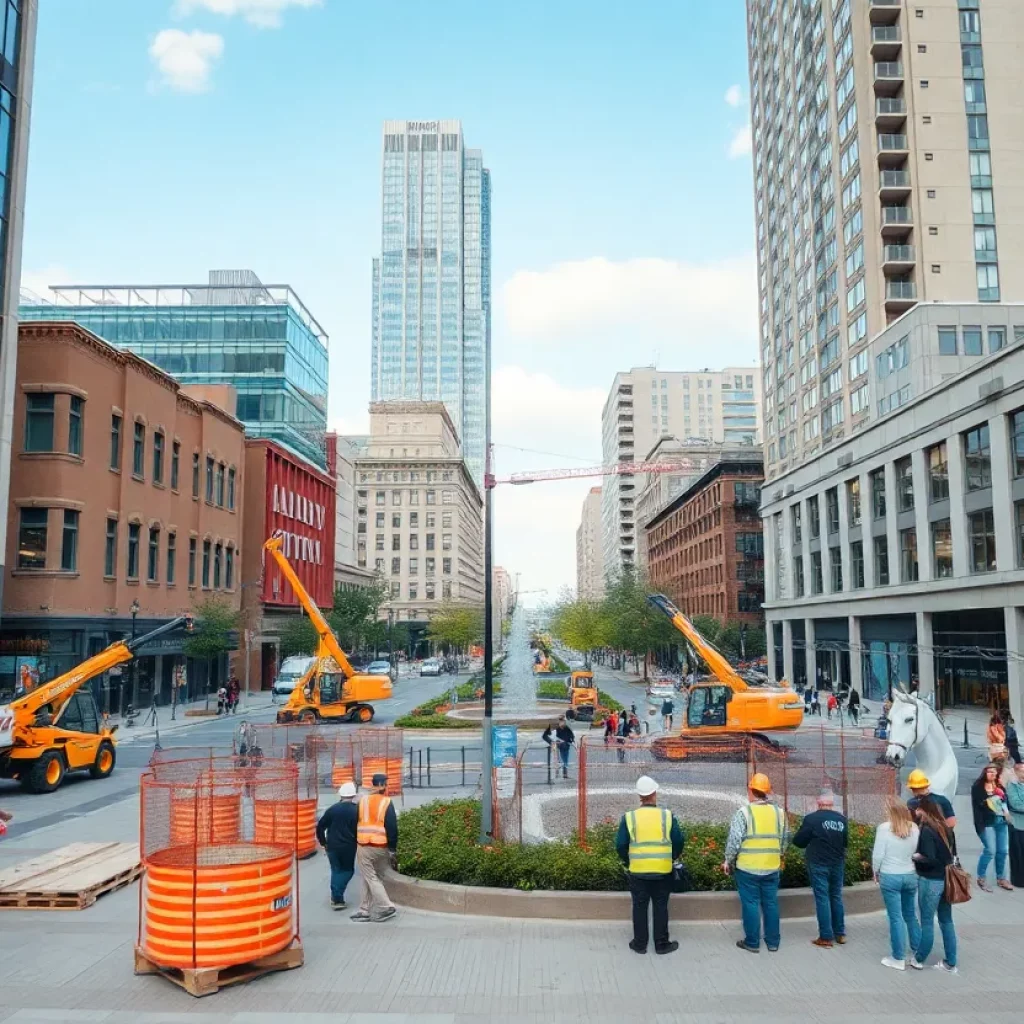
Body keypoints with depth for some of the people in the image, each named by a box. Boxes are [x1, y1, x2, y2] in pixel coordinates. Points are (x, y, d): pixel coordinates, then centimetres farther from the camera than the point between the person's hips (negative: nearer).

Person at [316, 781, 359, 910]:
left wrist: (323, 842, 13)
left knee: (336, 870, 17)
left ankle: (336, 897, 16)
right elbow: (360, 828, -8)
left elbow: (320, 826, 2)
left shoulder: (332, 809, 1)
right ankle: (337, 897, -1)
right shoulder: (356, 810, -7)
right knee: (347, 870, 12)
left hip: (332, 845, 2)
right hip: (349, 846, -2)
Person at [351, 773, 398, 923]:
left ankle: (386, 907, -3)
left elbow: (355, 824, 11)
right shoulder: (387, 803, -5)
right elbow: (392, 827, -8)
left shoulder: (362, 801, 4)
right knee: (373, 877, 13)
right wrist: (392, 848, 0)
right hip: (381, 847, 0)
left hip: (364, 846, 0)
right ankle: (365, 909, 15)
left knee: (370, 878, 5)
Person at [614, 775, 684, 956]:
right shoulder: (667, 816, -6)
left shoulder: (629, 817, -7)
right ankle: (662, 944, 18)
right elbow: (679, 841, -2)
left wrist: (627, 862, 11)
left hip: (637, 871, 0)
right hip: (662, 871, 0)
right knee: (660, 907, 11)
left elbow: (620, 845, -6)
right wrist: (672, 858, 15)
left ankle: (639, 944, 18)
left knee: (640, 907, 11)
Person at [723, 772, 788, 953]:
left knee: (750, 904, 4)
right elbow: (785, 839, 11)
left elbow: (734, 840, -14)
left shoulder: (744, 812, -13)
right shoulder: (779, 812, 2)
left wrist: (728, 861, -1)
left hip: (748, 867, -4)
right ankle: (773, 941, 21)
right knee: (771, 903, 13)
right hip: (772, 868, 4)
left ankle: (752, 942, 11)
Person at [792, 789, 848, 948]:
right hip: (837, 864, 5)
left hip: (819, 865, -4)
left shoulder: (811, 818, -14)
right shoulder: (842, 819, 0)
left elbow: (798, 841, -7)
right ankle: (840, 934, 23)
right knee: (836, 897, 16)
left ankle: (826, 937, 2)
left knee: (822, 899, 0)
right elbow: (846, 841, 13)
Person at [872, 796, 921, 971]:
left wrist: (876, 872, 4)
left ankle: (898, 958, 11)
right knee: (911, 915, 18)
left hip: (890, 877, -4)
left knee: (896, 918, 4)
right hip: (911, 876, 4)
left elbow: (878, 855, -12)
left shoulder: (884, 828, -14)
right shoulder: (914, 828, -2)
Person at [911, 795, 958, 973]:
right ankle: (950, 964, 19)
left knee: (927, 922, 3)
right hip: (946, 879, 7)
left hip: (930, 881, -7)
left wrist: (915, 857, -6)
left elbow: (929, 860, -22)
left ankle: (919, 960, 15)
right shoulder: (945, 828, 6)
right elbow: (950, 851, 17)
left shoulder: (926, 830, -18)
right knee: (946, 921, 13)